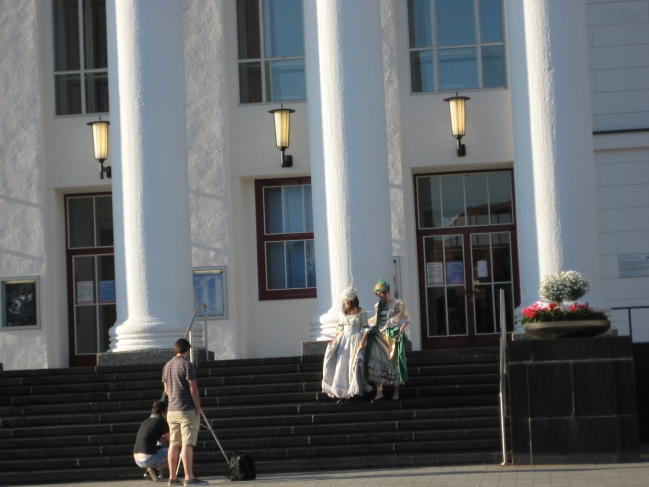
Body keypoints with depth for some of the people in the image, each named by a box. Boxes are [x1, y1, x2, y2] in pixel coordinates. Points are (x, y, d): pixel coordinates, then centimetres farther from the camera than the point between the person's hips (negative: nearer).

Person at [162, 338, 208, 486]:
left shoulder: (167, 366, 11)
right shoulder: (187, 365, -10)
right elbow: (193, 388, -13)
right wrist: (198, 408, -6)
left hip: (172, 410, 7)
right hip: (187, 410, -7)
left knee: (173, 444, 9)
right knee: (187, 444, -9)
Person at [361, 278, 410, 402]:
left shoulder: (397, 304, -1)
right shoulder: (378, 306, 10)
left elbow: (407, 318, 4)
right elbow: (373, 324, 9)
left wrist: (402, 326, -17)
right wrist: (364, 339, 0)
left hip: (393, 337, -4)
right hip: (380, 338, 4)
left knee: (394, 363, 2)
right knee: (377, 363, -8)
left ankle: (396, 392, 13)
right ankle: (379, 392, -7)